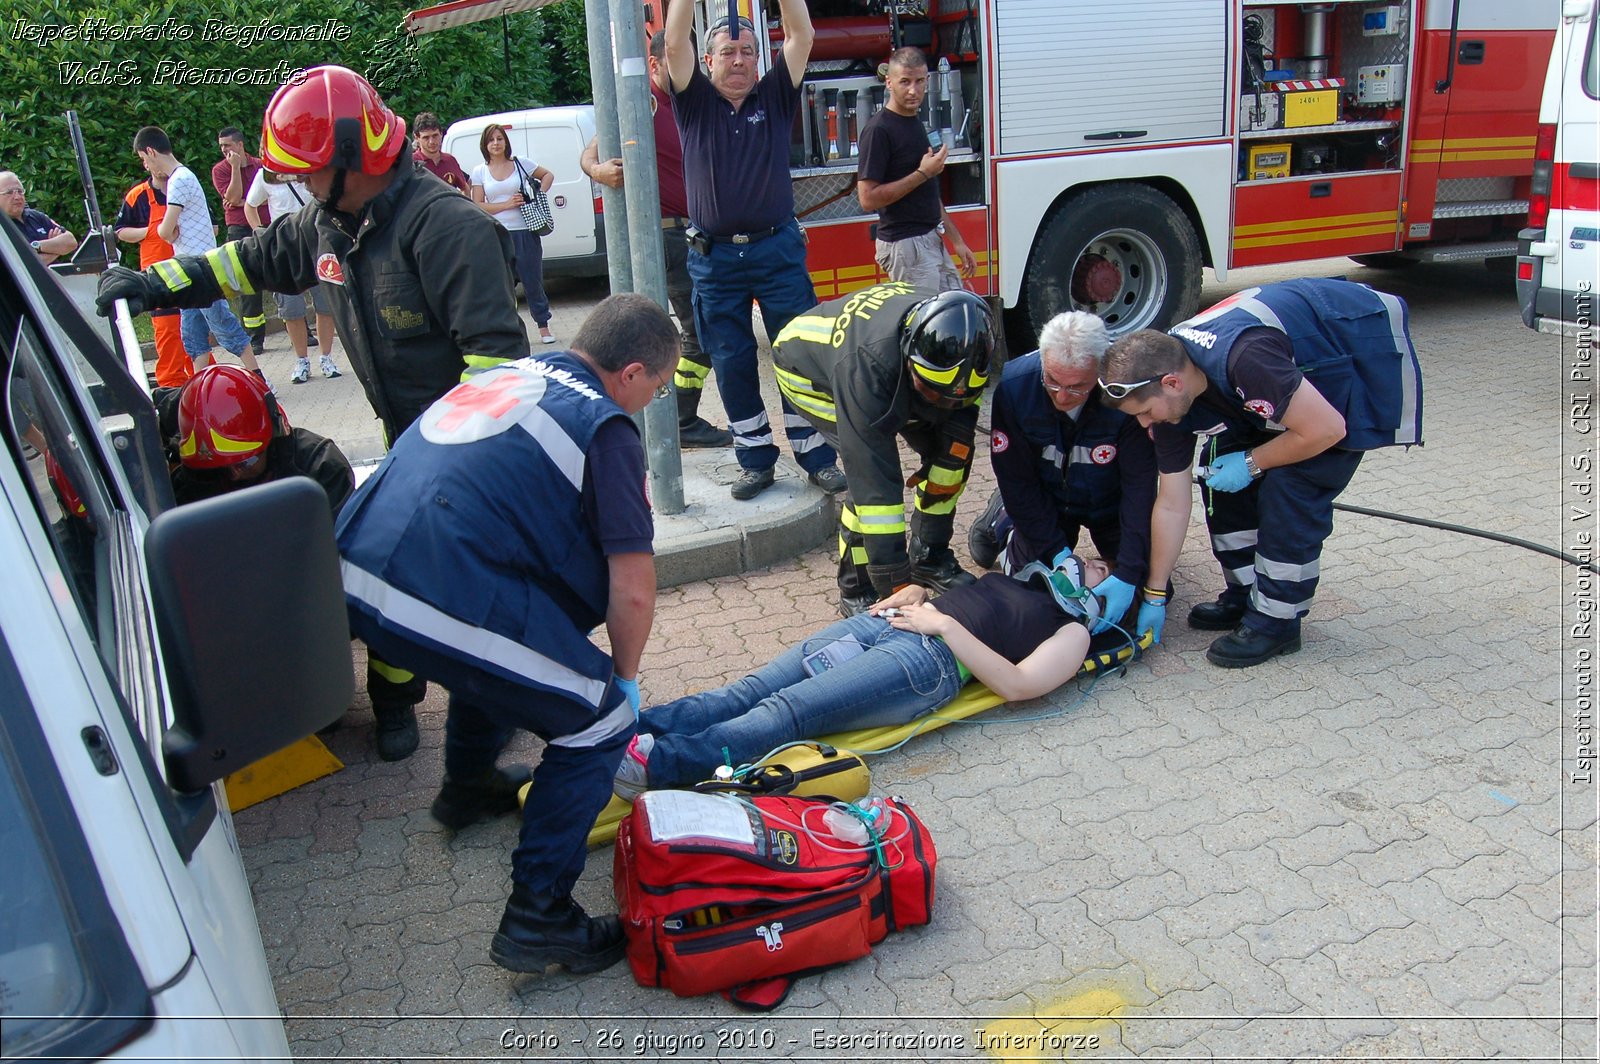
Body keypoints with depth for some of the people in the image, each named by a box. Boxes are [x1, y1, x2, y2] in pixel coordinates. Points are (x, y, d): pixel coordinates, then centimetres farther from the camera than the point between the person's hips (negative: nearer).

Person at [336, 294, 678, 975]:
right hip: (445, 605, -9)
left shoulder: (500, 376, 21)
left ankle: (468, 786, 55)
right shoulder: (604, 427, -2)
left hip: (355, 580, 9)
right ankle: (537, 918, 7)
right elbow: (632, 590, -6)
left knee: (494, 654, 36)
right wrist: (626, 676, 14)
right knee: (600, 721, 6)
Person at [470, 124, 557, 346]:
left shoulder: (521, 164, 4)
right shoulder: (479, 172, 4)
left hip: (525, 233, 0)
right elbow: (477, 206, -1)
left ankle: (543, 327, 15)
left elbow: (548, 175, 18)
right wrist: (507, 204, -11)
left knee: (533, 281, 5)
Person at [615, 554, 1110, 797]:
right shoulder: (1011, 576, 33)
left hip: (931, 656, -6)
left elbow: (1016, 684, -5)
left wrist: (945, 623, -8)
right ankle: (624, 732, -24)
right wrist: (913, 592, 12)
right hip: (884, 622, 6)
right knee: (749, 691, -14)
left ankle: (654, 763, -40)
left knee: (786, 711, -26)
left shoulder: (1072, 631, 12)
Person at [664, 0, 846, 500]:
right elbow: (675, 43, -6)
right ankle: (755, 460, 17)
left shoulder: (775, 97, 8)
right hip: (715, 257, 0)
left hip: (779, 251, 0)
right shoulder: (695, 102, 6)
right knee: (732, 364, 5)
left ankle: (817, 457, 8)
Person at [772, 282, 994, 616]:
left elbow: (960, 407, -10)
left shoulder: (958, 343, -30)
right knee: (871, 470, -25)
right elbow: (876, 483, -46)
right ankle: (856, 590, -8)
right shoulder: (868, 367, -46)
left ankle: (929, 558, 13)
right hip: (808, 373, -6)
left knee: (951, 450, -7)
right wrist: (897, 585, -44)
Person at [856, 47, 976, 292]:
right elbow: (868, 198, -20)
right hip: (905, 245, -9)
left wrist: (957, 241, 17)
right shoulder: (879, 130, -13)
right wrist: (922, 173, -18)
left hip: (931, 242, 9)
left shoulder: (915, 124, 14)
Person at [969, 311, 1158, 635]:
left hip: (1109, 503, 0)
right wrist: (1056, 549, -23)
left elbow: (1140, 485, -30)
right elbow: (1016, 480, -21)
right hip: (1046, 501, 0)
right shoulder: (1014, 386, -31)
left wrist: (1127, 574, -34)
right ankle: (1001, 519, 27)